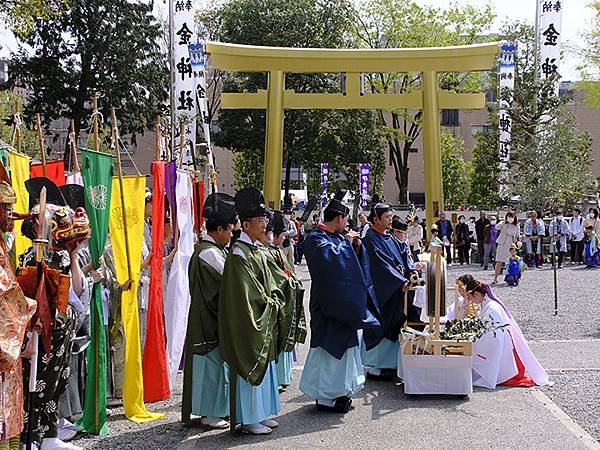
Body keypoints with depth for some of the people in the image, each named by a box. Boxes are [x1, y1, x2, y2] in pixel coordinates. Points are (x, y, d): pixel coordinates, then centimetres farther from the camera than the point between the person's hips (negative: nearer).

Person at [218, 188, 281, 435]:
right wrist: (272, 306, -10)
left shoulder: (257, 251, 12)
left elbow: (269, 285, 15)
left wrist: (275, 304, -1)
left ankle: (260, 414, 25)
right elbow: (248, 294, -19)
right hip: (248, 324, -9)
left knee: (264, 365, 14)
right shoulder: (238, 254, -16)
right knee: (249, 366, -1)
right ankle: (248, 419, 10)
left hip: (265, 321, 9)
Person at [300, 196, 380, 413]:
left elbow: (353, 261, 19)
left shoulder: (336, 237, 14)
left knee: (343, 343, 14)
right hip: (328, 304, -10)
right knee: (330, 346, -5)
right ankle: (326, 396, 3)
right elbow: (333, 257, -30)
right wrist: (347, 242, -14)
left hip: (344, 303, 10)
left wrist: (356, 245, 1)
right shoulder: (316, 239, -13)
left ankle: (339, 390, 23)